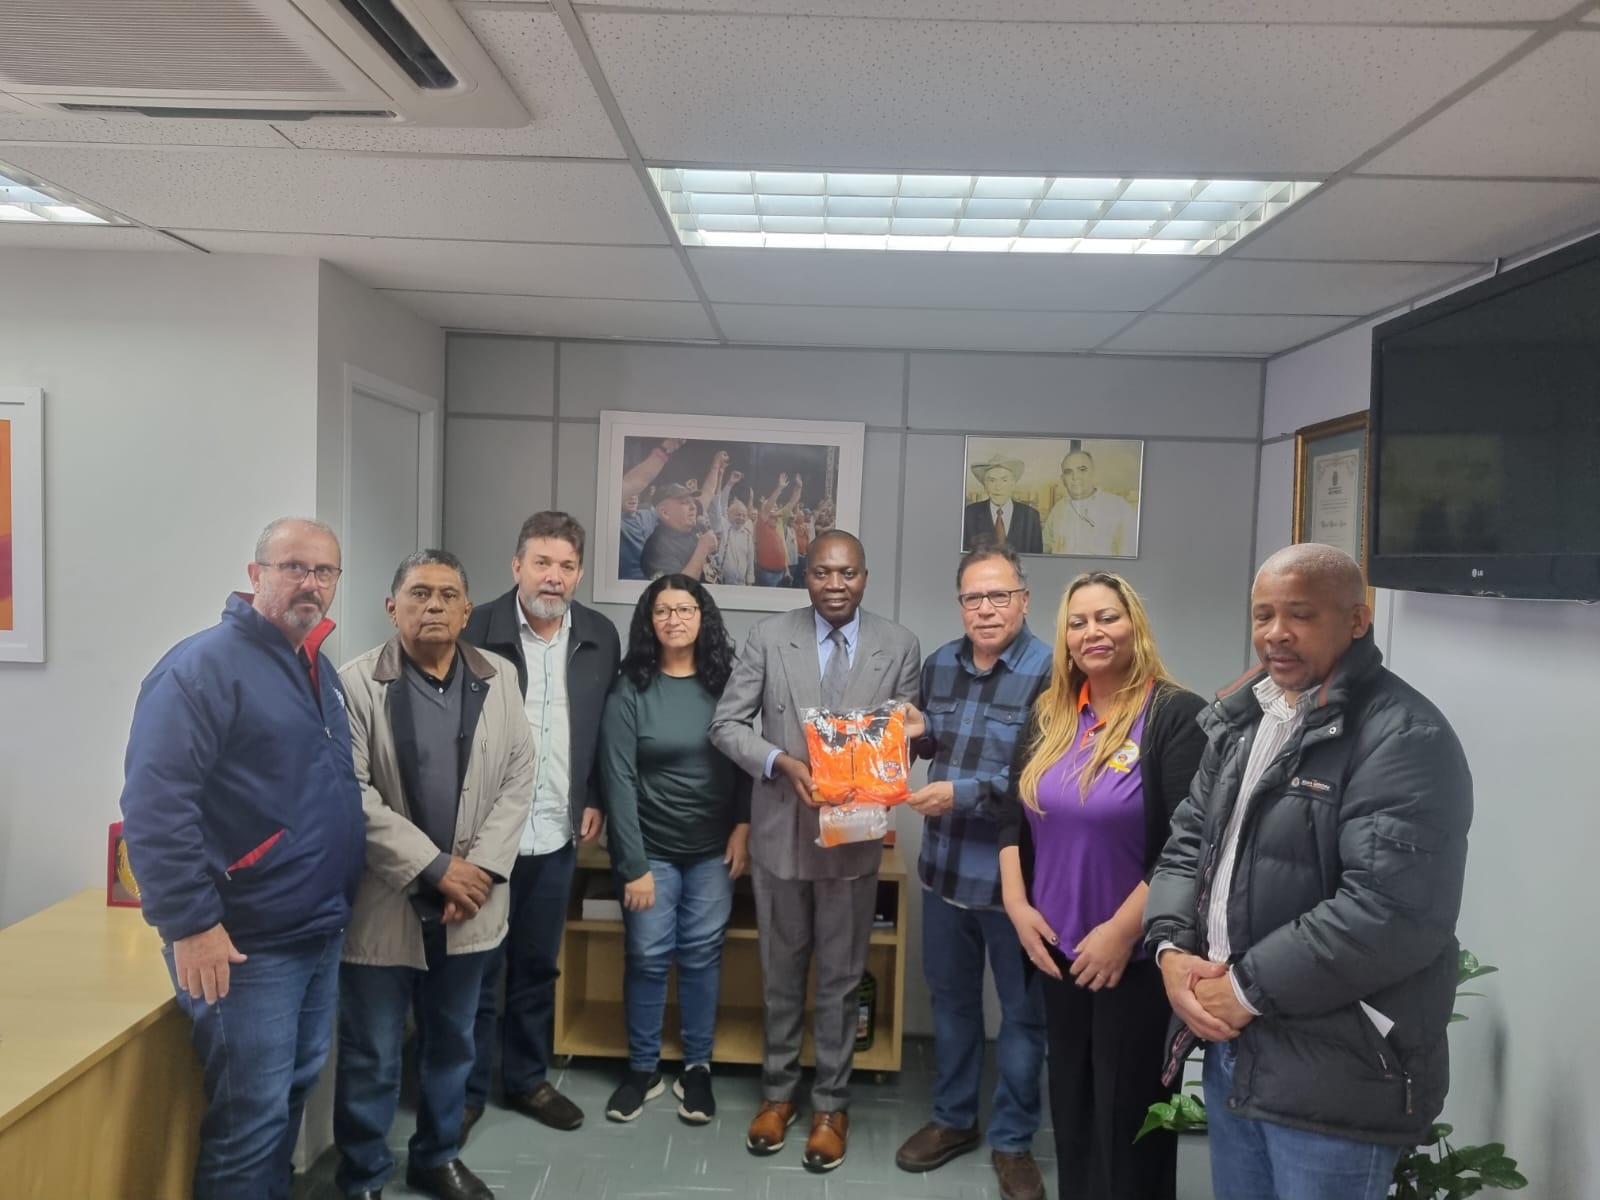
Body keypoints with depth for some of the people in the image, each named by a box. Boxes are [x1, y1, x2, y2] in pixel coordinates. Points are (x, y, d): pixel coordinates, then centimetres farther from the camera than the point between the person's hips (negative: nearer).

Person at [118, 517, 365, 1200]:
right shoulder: (204, 665, -14)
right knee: (250, 1118, 1)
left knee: (292, 1095, 20)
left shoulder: (319, 670, 11)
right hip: (245, 943, -8)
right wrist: (191, 925, -22)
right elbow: (154, 803, -21)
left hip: (322, 933, 8)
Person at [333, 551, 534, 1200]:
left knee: (452, 1043, 19)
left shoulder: (498, 677, 3)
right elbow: (353, 797, -15)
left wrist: (480, 869, -9)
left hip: (468, 902, 4)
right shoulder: (357, 683, -10)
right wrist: (436, 867, -17)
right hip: (383, 903, -4)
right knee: (371, 1056, 10)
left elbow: (518, 777, 1)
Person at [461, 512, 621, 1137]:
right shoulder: (477, 630, -10)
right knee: (476, 967, 9)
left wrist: (595, 798, 5)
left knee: (537, 965, 16)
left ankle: (527, 1079, 33)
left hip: (557, 833, 3)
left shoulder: (600, 637, 2)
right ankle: (466, 1090, 26)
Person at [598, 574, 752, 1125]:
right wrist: (633, 864, -14)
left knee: (701, 955, 8)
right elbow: (619, 781, -11)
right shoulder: (630, 691, -8)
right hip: (652, 849, -2)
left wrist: (744, 826, -7)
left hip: (713, 850, 2)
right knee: (647, 957, 5)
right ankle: (643, 1069, 24)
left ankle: (697, 1068, 23)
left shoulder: (725, 683, -1)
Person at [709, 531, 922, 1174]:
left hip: (854, 833, 0)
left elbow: (908, 734, 2)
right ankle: (778, 1091, 36)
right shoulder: (769, 636, -5)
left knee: (839, 978, 13)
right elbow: (727, 724, -4)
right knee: (781, 972, 17)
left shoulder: (899, 645, -4)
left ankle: (831, 1104, 30)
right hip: (781, 829, 1)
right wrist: (783, 763, -21)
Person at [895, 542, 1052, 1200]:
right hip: (944, 865, 6)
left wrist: (965, 794, -24)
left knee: (1022, 1011, 13)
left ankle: (1013, 1141, 32)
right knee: (951, 997, 21)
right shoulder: (938, 664, 4)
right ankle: (952, 1118, 41)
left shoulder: (1049, 671, -17)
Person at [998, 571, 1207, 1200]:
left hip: (1138, 957, -5)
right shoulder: (1050, 717, 5)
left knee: (1130, 1116, 11)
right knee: (1071, 1106, 20)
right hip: (1059, 949, 6)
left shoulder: (1178, 716, -13)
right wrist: (1018, 904, -2)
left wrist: (1122, 930, -20)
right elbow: (1013, 819, 9)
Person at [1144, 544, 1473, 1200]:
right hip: (1231, 1043, 8)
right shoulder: (1242, 718, 10)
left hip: (1335, 1075, -7)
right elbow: (1188, 842, 12)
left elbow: (1392, 912, -26)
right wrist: (1173, 948, -5)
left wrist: (1249, 987, -19)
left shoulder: (1404, 738, -17)